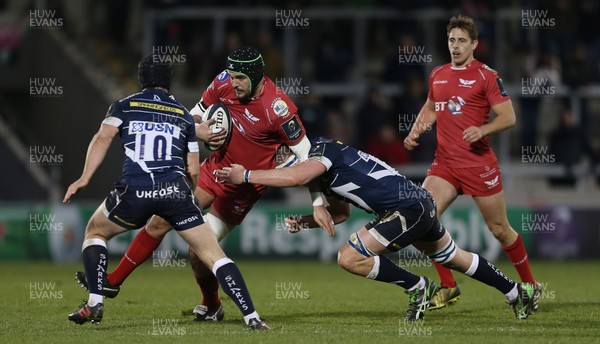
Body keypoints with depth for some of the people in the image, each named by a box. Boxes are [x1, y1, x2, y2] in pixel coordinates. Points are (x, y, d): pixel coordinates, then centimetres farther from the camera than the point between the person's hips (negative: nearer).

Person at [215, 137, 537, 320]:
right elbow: (340, 212, 24)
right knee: (454, 257, 27)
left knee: (350, 258, -14)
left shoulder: (324, 150, -12)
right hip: (420, 204, 11)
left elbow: (295, 176, -31)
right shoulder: (327, 170, 17)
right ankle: (518, 292, 42)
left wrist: (246, 175, -25)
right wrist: (305, 221, 9)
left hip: (409, 208, -11)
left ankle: (417, 287, 0)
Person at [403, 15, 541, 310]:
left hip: (479, 163, -5)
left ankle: (530, 286, 25)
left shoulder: (487, 76, -6)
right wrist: (415, 131, 11)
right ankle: (448, 287, -3)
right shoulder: (437, 75, 10)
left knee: (499, 229, 4)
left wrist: (483, 130, -26)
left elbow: (509, 117, -9)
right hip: (444, 163, 5)